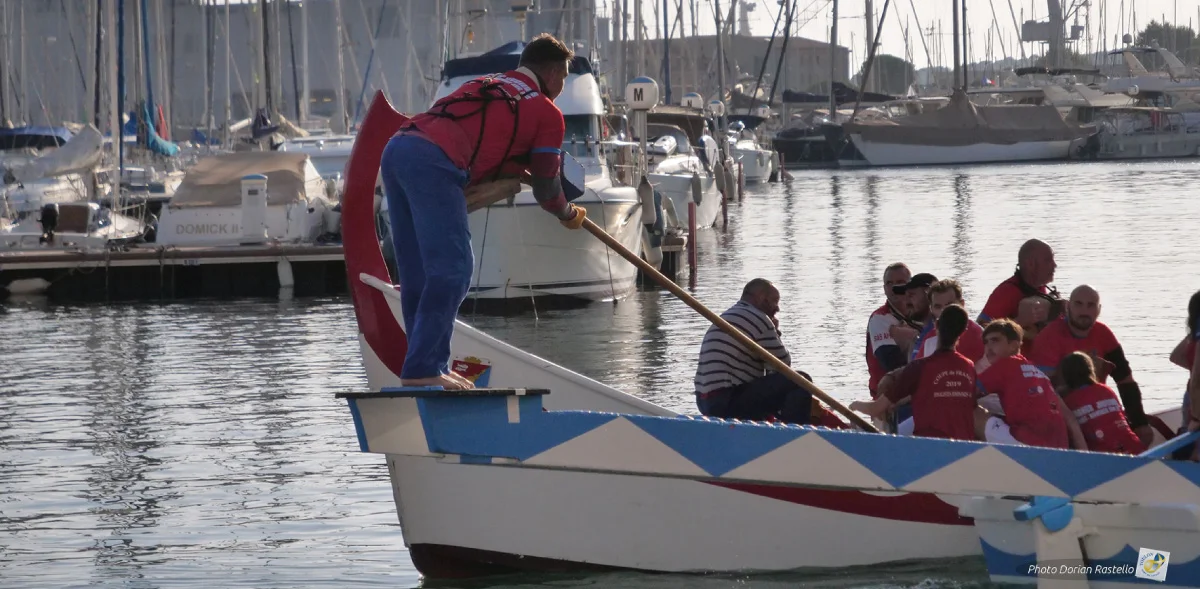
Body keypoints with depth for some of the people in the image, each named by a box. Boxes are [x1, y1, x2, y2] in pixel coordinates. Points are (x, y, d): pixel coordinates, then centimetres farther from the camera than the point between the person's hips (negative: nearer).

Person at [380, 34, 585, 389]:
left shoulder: (487, 85, 32)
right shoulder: (547, 114, 12)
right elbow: (546, 190, 17)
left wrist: (521, 173, 31)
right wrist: (568, 215, 36)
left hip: (396, 149, 8)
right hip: (434, 164, -8)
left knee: (417, 272, 12)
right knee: (451, 269, -7)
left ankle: (427, 364, 15)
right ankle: (422, 369, -13)